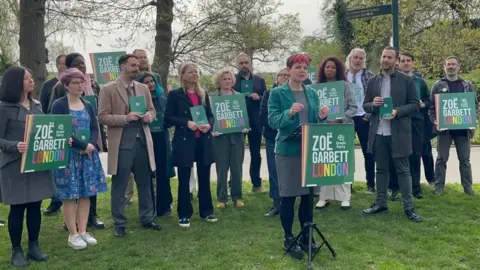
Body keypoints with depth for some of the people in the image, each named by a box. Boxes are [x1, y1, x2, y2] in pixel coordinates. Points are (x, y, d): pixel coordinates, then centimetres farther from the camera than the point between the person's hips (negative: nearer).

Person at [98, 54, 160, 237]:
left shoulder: (143, 88, 10)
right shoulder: (108, 89, -5)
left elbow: (152, 110, 17)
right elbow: (102, 117, -9)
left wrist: (148, 116, -6)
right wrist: (125, 118, -21)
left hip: (142, 141, 5)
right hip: (122, 143, -5)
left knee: (145, 183, 13)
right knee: (119, 185, 5)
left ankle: (147, 219, 26)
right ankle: (119, 224, 16)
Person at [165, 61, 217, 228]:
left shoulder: (203, 94, 12)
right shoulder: (175, 95, -2)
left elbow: (210, 114, 15)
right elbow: (168, 118, -6)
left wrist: (209, 124, -6)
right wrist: (187, 123, -18)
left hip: (204, 141, 4)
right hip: (184, 142, -4)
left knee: (204, 178, 10)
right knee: (184, 180, 3)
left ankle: (206, 211, 22)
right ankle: (184, 214, 14)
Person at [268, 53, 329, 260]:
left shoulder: (312, 93, 10)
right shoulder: (277, 93, -5)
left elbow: (315, 122, 12)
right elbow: (272, 121, -13)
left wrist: (322, 117, -9)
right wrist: (289, 113, -29)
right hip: (287, 150, -5)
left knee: (308, 194, 10)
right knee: (288, 196, 2)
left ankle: (306, 236, 26)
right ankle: (289, 239, 16)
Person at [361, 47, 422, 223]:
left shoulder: (407, 80, -1)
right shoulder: (373, 81, 8)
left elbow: (415, 105, -2)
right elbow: (365, 105, 11)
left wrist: (398, 111, -18)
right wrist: (373, 104, -12)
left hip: (399, 133, -3)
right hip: (378, 132, 3)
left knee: (403, 170, 2)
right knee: (381, 169, 12)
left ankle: (408, 207, 9)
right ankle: (380, 203, 21)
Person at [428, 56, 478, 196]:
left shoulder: (468, 85, 8)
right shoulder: (437, 86, 3)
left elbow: (475, 105, 10)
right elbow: (432, 107, 1)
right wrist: (434, 121, -14)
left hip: (463, 128, 2)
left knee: (465, 159, 8)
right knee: (442, 158, 4)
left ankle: (467, 186, 16)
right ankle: (439, 186, 10)